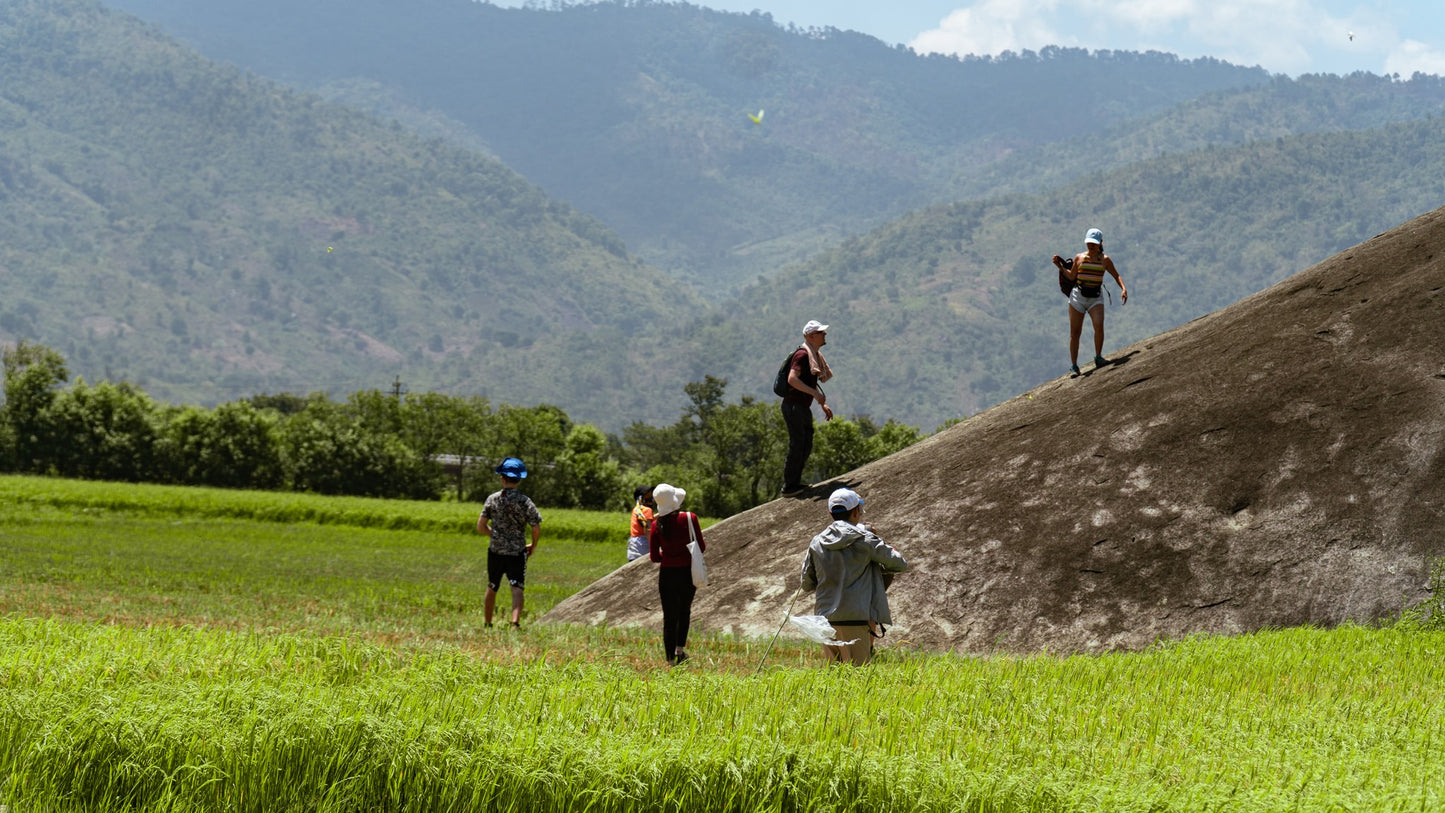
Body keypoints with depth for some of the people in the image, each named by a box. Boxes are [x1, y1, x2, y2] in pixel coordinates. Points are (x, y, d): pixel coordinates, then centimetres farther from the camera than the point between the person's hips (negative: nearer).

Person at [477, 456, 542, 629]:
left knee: (491, 589, 18)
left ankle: (487, 624, 29)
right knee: (517, 590, -6)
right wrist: (533, 546, 9)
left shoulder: (492, 499, -1)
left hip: (496, 551, 2)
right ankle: (515, 622, -26)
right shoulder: (524, 501, -8)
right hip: (517, 553, -2)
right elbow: (537, 528, -9)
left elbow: (481, 527, 2)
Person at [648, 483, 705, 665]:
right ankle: (680, 648, 15)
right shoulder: (689, 519, -11)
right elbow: (701, 547, -4)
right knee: (684, 611, 23)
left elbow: (654, 557, -2)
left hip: (667, 573, 0)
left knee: (669, 616, 7)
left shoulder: (657, 525, -6)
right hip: (687, 572, 0)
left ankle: (671, 658, 6)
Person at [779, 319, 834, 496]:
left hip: (804, 408, 10)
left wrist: (823, 405, 22)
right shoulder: (802, 354, -14)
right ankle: (789, 486, -5)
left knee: (806, 448, 12)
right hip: (793, 406, -10)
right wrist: (815, 393, -27)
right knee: (797, 446, -9)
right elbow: (792, 379, -26)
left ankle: (795, 483, 19)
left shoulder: (816, 356, 18)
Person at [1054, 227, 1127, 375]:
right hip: (1078, 296, 1)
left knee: (1099, 326, -24)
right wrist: (1060, 266, 1)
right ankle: (1073, 366, 5)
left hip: (1096, 298, -1)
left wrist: (1124, 289, -6)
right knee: (1075, 331, -2)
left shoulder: (1105, 260, 2)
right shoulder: (1079, 258, 4)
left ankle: (1098, 358, -9)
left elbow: (1116, 276, 9)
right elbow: (1072, 277, 10)